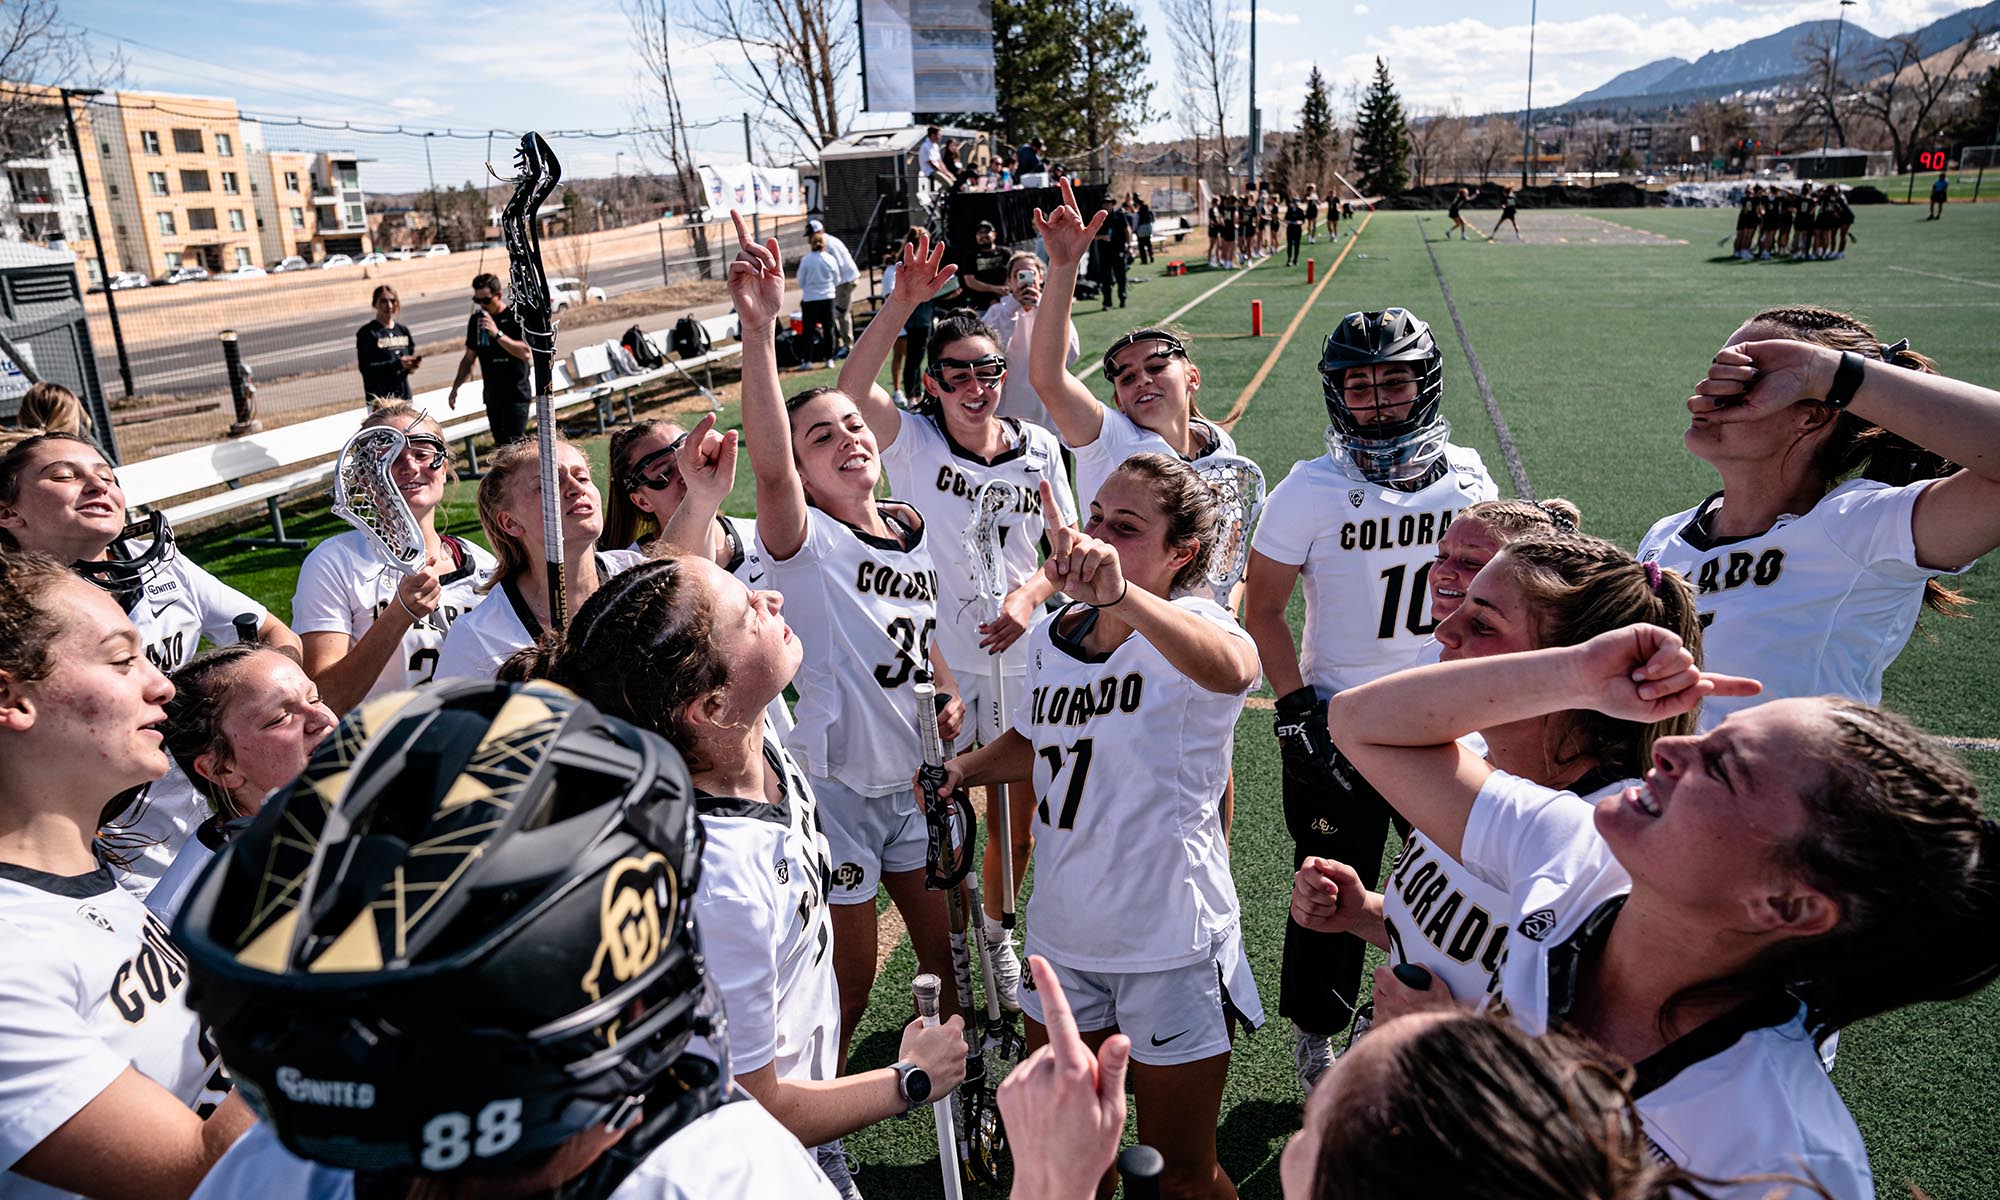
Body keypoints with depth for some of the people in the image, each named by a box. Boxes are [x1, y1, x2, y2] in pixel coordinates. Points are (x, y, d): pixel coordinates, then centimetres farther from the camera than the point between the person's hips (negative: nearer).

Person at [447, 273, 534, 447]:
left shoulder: (516, 317, -8)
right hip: (492, 395, 5)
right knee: (501, 444, 4)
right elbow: (469, 357, 18)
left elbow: (526, 353, -20)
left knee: (515, 444, -13)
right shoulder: (477, 319, 9)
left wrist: (497, 334, -25)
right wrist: (455, 388, 16)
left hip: (516, 394, -5)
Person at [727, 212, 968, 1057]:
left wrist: (948, 695, -1)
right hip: (834, 782, -6)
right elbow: (768, 466, -38)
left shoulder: (915, 528, 3)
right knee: (847, 983, 7)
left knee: (947, 955, 19)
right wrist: (758, 328, -48)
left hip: (915, 774, 6)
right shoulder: (804, 542, -16)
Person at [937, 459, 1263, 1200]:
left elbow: (1230, 670, -47)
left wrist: (1118, 593, -63)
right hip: (1062, 935, 6)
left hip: (1173, 948, -5)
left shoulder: (1188, 627, -20)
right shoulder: (1050, 638, -1)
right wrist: (962, 770, -1)